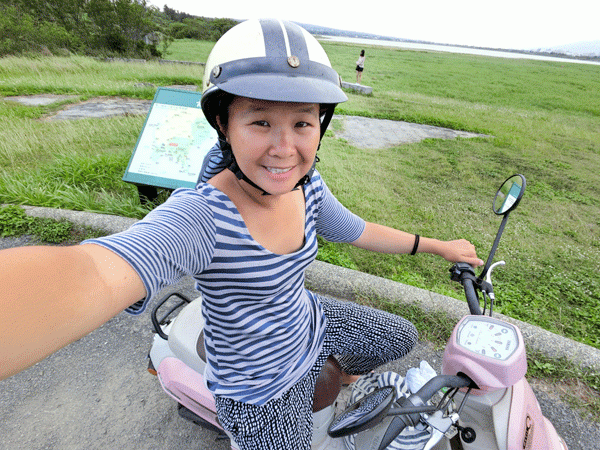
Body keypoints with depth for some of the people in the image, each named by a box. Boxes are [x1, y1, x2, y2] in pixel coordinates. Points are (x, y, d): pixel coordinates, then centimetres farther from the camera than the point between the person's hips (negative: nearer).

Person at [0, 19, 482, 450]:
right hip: (262, 390, -5)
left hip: (312, 323, 6)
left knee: (403, 337, 23)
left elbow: (358, 231, 1)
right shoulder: (201, 215, -35)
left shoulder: (308, 185, -14)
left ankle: (348, 368, 53)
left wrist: (437, 245, 8)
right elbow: (93, 276, -52)